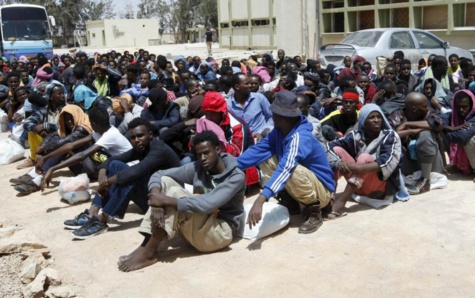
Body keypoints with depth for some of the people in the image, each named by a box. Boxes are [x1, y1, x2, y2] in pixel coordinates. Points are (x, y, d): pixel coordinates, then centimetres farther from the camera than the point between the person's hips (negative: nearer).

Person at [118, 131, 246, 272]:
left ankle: (149, 252, -21)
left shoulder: (236, 176, -17)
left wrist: (168, 201, -33)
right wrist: (157, 202, -26)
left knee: (175, 193, -25)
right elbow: (158, 175, -5)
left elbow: (209, 204, -32)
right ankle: (146, 245, -18)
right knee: (165, 181, -11)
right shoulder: (197, 168, 1)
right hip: (198, 228, 6)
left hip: (222, 232, -6)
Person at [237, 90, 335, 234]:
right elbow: (258, 149, -10)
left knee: (292, 170, -37)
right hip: (303, 184, 7)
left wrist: (260, 200, -55)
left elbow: (285, 169, -45)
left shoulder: (300, 137, -32)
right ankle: (289, 202, 4)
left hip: (321, 190, -7)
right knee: (266, 159, -5)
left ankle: (315, 212, -13)